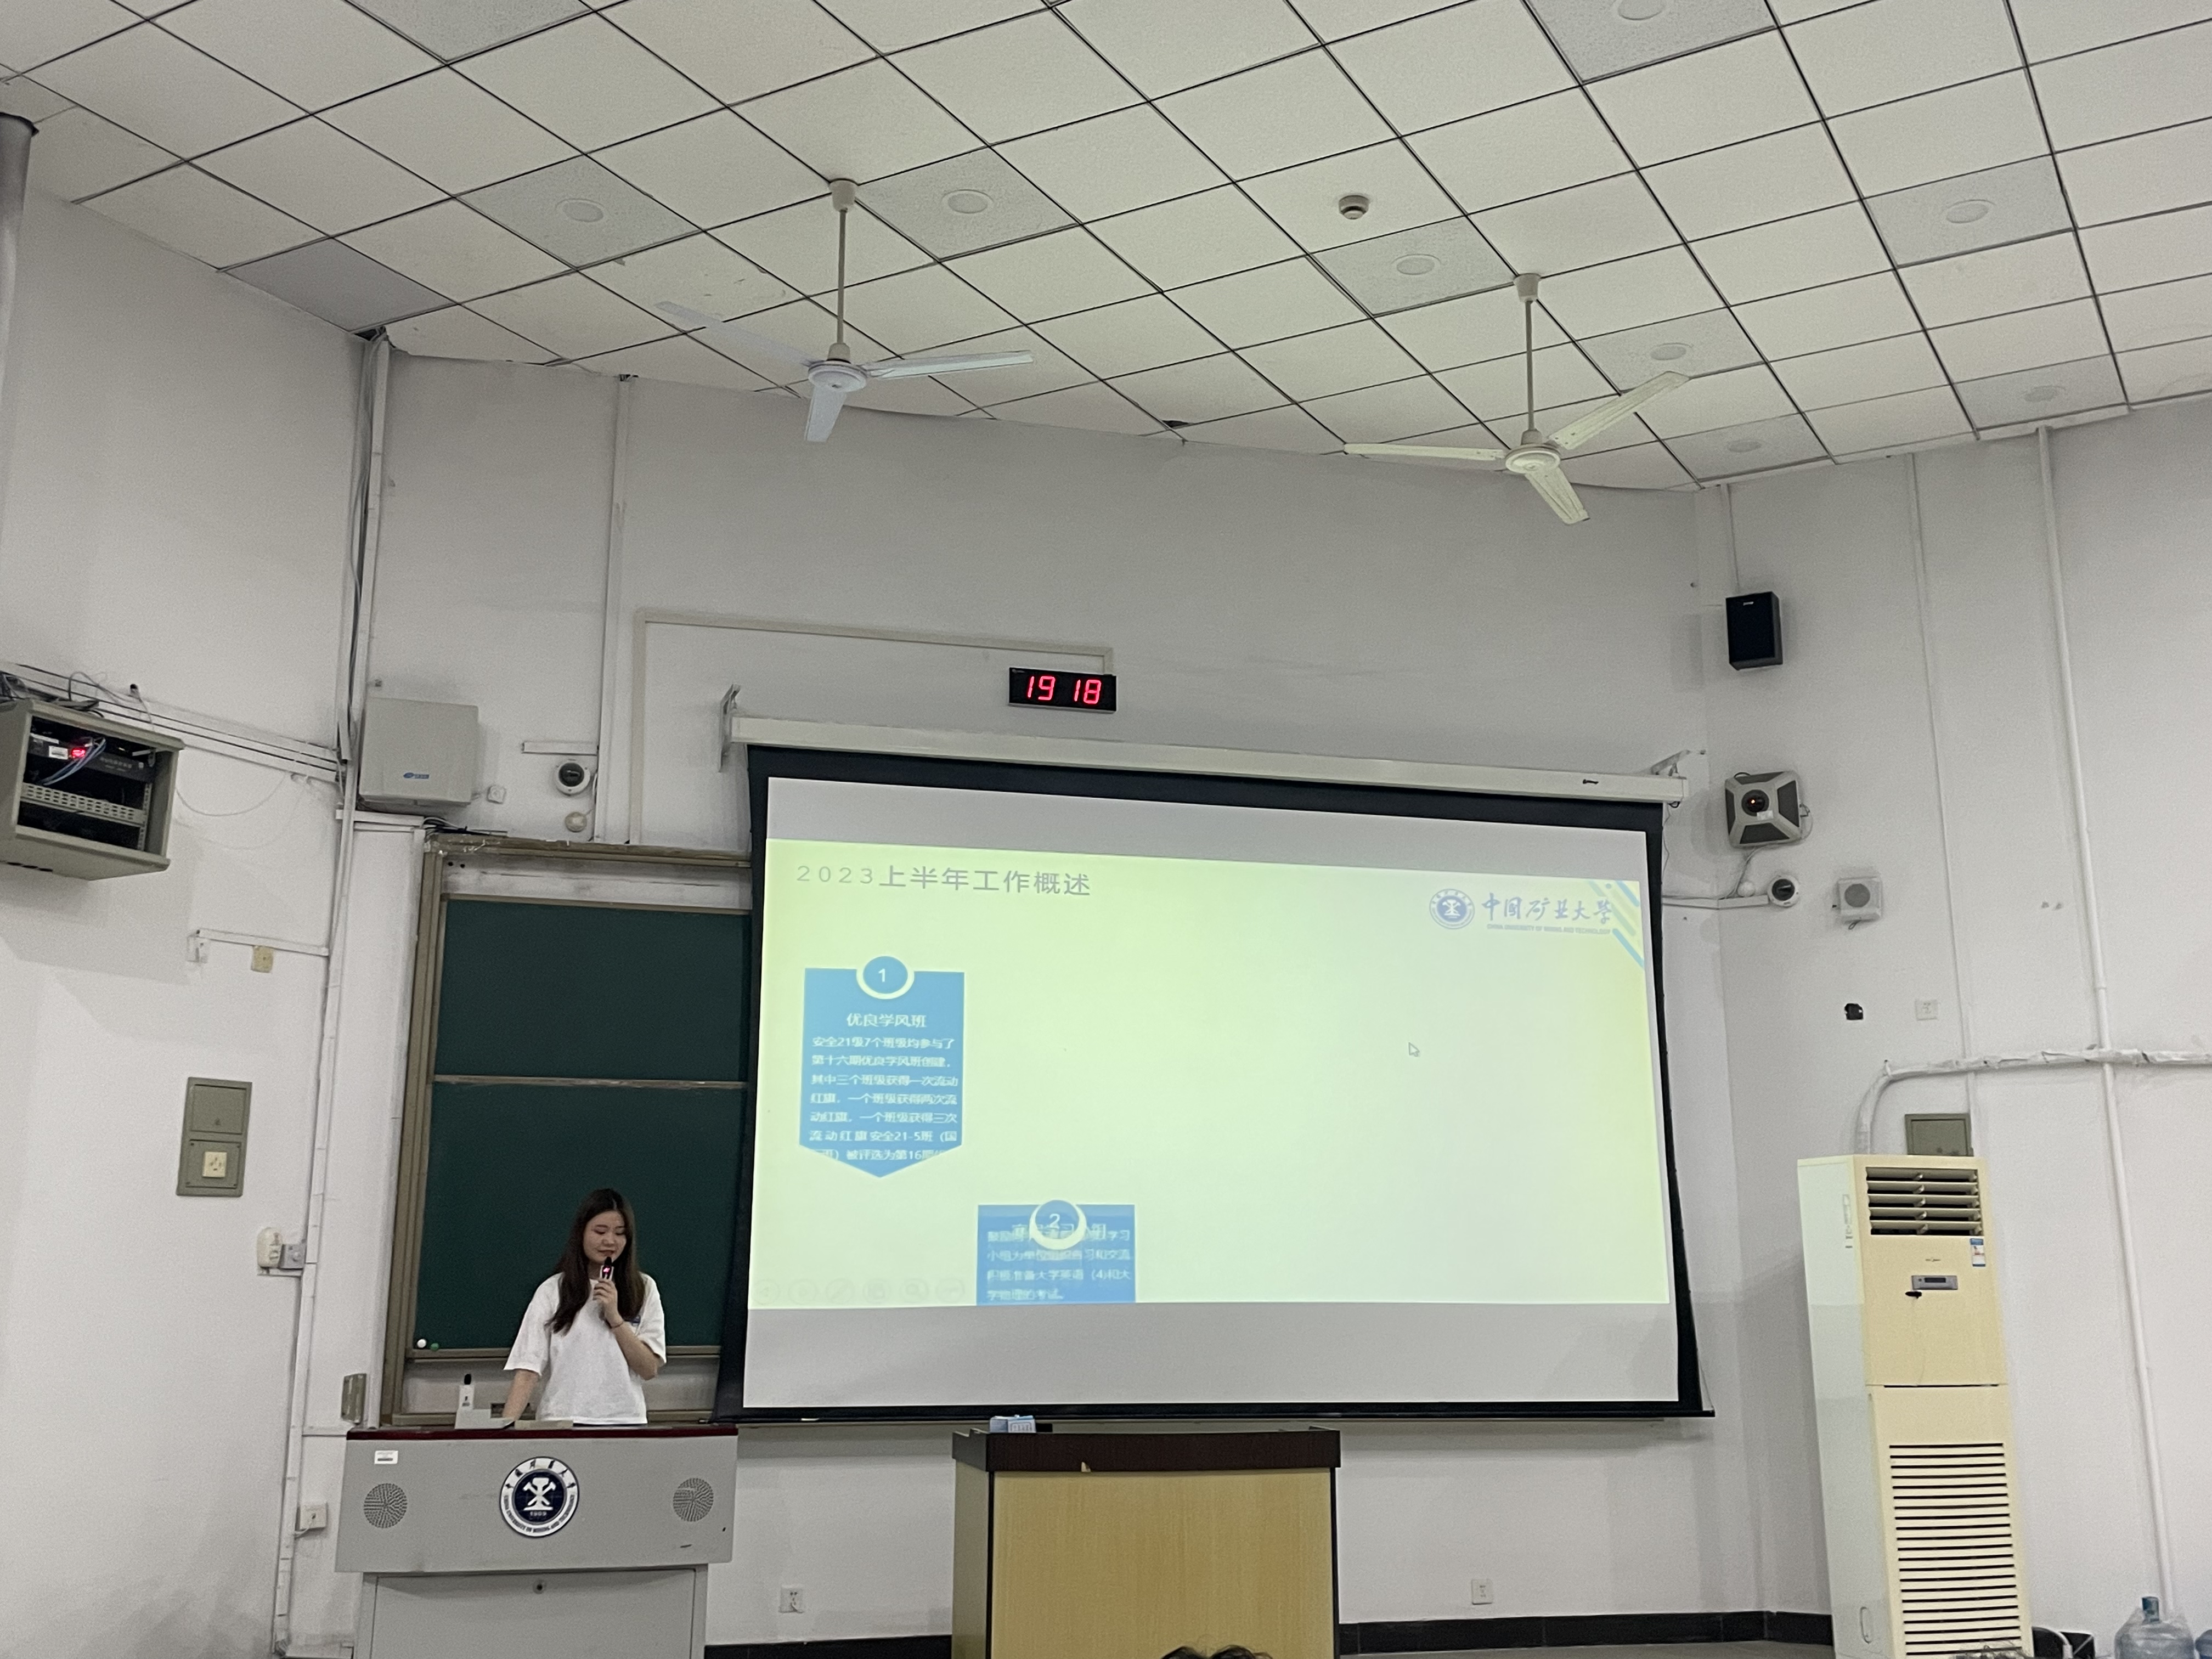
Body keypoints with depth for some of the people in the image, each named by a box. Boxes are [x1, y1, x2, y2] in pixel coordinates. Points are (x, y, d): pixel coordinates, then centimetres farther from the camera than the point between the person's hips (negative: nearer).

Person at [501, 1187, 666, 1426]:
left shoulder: (644, 1289, 8)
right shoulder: (553, 1291, 3)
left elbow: (650, 1369, 2)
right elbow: (528, 1370, -2)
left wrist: (615, 1318, -8)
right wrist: (508, 1424, -15)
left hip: (625, 1420, 0)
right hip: (561, 1422, 0)